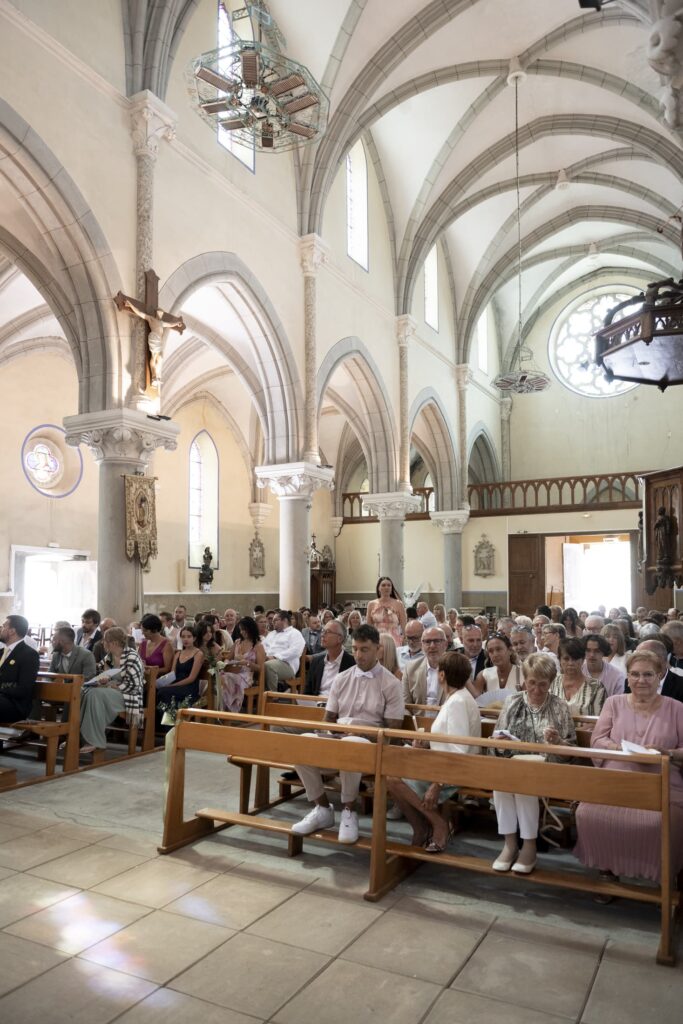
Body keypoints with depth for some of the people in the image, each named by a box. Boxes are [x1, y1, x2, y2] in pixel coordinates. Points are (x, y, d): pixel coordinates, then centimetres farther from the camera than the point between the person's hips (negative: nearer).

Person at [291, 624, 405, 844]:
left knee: (349, 746, -40)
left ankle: (348, 811, -17)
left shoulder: (390, 684, 0)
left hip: (369, 742, -4)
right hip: (337, 737, 4)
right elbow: (328, 718, 14)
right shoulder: (341, 679, 13)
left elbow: (393, 728, -3)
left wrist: (360, 733, -15)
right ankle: (322, 809, -8)